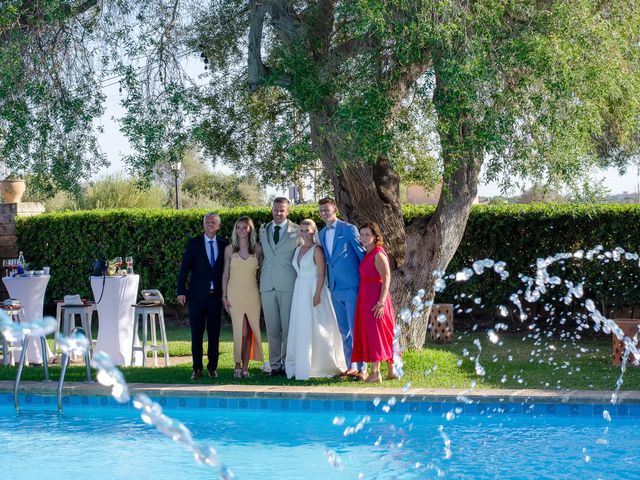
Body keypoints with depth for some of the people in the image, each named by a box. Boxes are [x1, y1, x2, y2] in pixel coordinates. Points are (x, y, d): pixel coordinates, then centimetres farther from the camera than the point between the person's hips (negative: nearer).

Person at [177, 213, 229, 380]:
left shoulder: (224, 245, 6)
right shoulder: (194, 244, 2)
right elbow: (184, 268, -1)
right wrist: (181, 291, -8)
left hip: (216, 296, 1)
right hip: (197, 295, -1)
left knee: (214, 333, 5)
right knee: (196, 333, 2)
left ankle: (213, 367, 14)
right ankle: (197, 368, 8)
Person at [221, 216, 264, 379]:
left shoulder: (257, 249, 5)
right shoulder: (229, 249, 5)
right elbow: (225, 274, 7)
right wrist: (224, 297, 2)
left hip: (252, 294, 1)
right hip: (235, 294, -1)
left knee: (250, 332, 1)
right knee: (241, 332, -8)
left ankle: (245, 367, 8)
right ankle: (237, 366, 4)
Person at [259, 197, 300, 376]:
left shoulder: (297, 231, 2)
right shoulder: (263, 230, 13)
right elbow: (261, 255, 18)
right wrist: (260, 279, 10)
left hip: (288, 285, -3)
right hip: (267, 285, 3)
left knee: (288, 327, -1)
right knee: (272, 328, 6)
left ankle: (288, 364, 6)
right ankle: (275, 365, 11)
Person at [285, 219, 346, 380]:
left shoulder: (316, 250, -9)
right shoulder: (298, 249, 13)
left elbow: (321, 274, -13)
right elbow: (298, 271, 14)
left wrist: (317, 294, -21)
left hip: (313, 291, -7)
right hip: (300, 292, 7)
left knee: (315, 328, -4)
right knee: (300, 329, 7)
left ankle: (321, 365, 4)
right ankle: (303, 365, 14)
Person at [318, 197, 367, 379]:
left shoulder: (348, 229, -6)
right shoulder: (322, 234, 13)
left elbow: (362, 253, -5)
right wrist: (329, 284, 13)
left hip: (352, 288, -7)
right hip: (335, 289, 7)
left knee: (356, 329, -6)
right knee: (344, 331, 11)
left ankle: (362, 368, -2)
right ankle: (350, 366, 18)